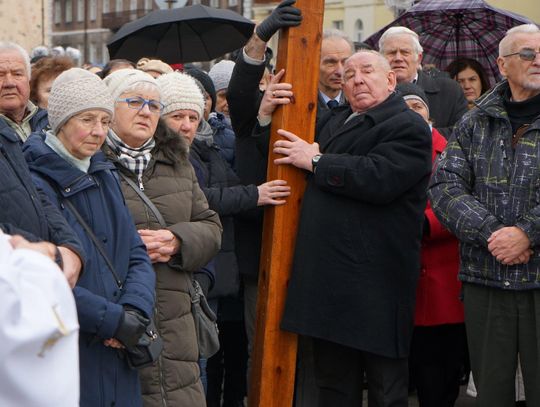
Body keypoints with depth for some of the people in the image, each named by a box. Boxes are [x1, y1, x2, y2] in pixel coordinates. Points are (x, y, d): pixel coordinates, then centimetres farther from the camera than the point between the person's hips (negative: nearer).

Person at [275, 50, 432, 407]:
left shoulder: (408, 127, -7)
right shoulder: (334, 120, 19)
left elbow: (379, 177, -24)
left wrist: (315, 161, -15)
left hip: (376, 287, -8)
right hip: (330, 280, 8)